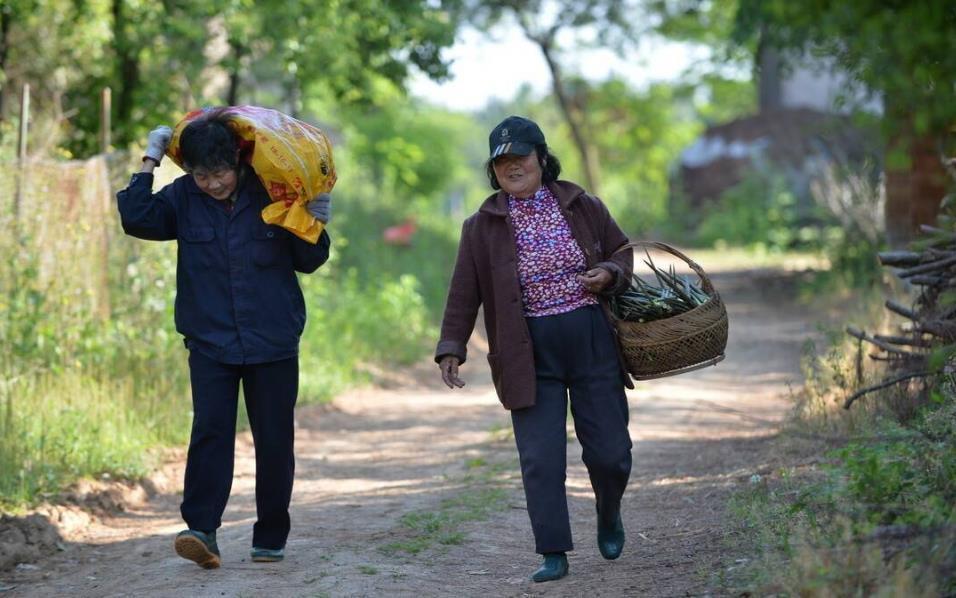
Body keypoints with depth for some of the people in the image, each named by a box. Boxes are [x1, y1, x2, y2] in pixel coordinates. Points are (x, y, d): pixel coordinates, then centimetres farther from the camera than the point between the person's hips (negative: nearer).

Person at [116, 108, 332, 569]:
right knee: (210, 430, -14)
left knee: (274, 440, 5)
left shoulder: (270, 193, -3)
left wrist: (315, 226, -12)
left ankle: (271, 539, 15)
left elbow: (307, 262, 7)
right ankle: (200, 530, -19)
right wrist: (149, 163, -8)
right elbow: (136, 219, -13)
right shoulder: (183, 198, 1)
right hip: (210, 344, 0)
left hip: (273, 343, 0)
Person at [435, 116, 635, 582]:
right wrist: (451, 348, -5)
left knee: (610, 452, 3)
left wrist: (610, 275, -6)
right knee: (541, 458, -7)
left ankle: (608, 516, 34)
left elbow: (622, 252, 16)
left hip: (592, 341, 1)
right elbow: (464, 294, 3)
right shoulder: (482, 227, 2)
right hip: (531, 354, -1)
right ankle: (553, 554, 0)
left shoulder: (582, 206, 6)